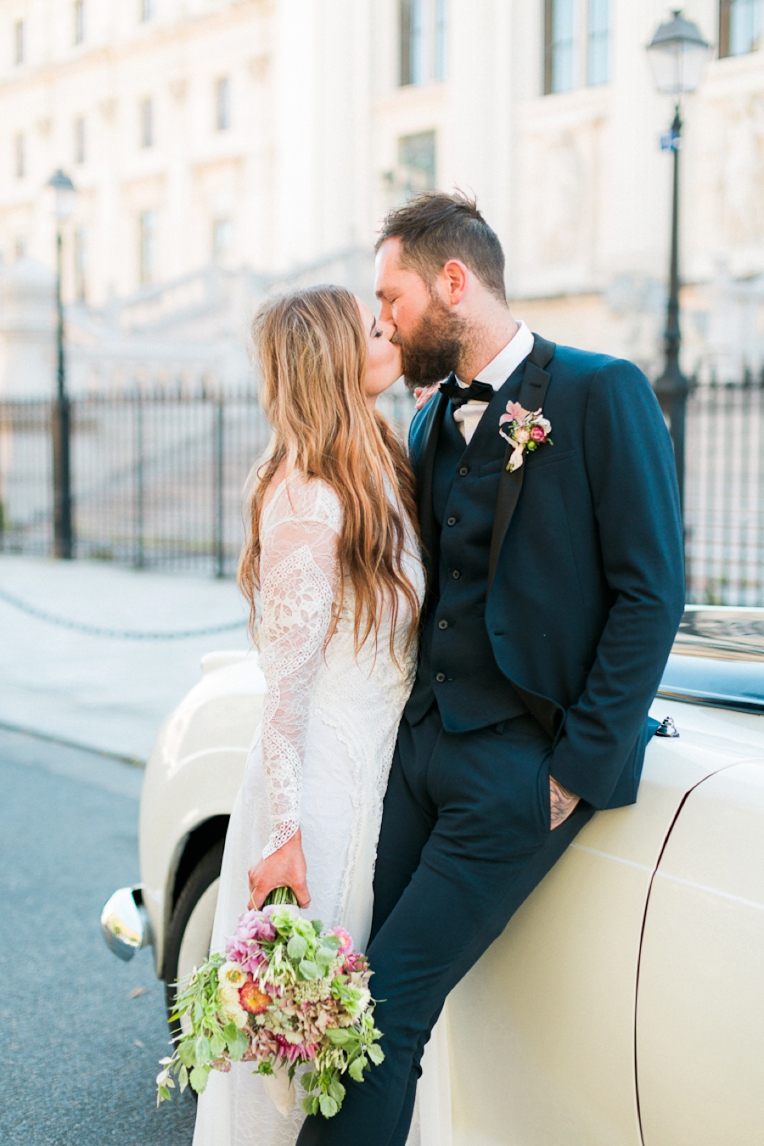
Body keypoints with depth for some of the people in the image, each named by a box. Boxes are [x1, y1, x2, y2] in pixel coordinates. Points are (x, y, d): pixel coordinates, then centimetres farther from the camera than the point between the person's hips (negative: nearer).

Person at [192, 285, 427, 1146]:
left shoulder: (384, 474, 8)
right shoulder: (306, 501, -18)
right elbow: (284, 680, -17)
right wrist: (282, 832, -17)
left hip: (379, 775, 8)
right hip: (321, 787, -8)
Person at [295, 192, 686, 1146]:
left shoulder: (602, 394, -7)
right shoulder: (432, 422, 15)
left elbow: (650, 593, -11)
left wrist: (576, 770, -13)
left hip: (523, 764, -6)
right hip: (423, 744, 6)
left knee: (385, 1004, -8)